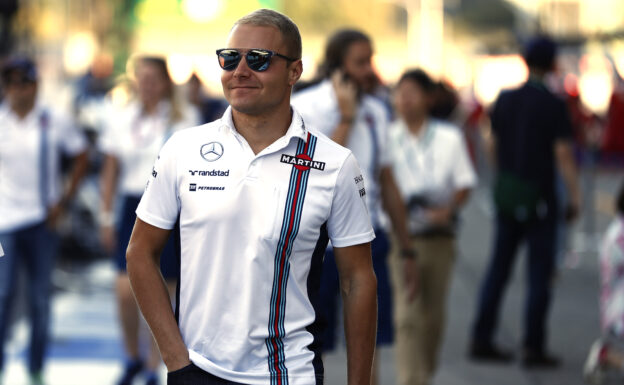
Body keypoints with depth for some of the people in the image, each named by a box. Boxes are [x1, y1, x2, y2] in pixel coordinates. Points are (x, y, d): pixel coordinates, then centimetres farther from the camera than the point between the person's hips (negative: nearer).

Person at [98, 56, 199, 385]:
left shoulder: (184, 119, 0)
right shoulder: (121, 120, 7)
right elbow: (111, 172, 11)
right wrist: (106, 216, 7)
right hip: (134, 208, 2)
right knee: (126, 291, -9)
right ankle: (132, 358, 15)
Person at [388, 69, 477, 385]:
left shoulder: (449, 137, 3)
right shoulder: (387, 138, -2)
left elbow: (464, 183, 5)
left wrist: (447, 210, -12)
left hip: (438, 234, 3)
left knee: (433, 314, 11)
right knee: (408, 314, -13)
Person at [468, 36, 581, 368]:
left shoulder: (504, 100, 4)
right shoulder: (553, 106, -12)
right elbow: (563, 155, -15)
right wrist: (574, 195, -9)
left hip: (507, 194, 5)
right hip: (539, 197, -5)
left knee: (498, 268, 12)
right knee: (540, 272, 1)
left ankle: (481, 340, 13)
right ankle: (533, 347, 2)